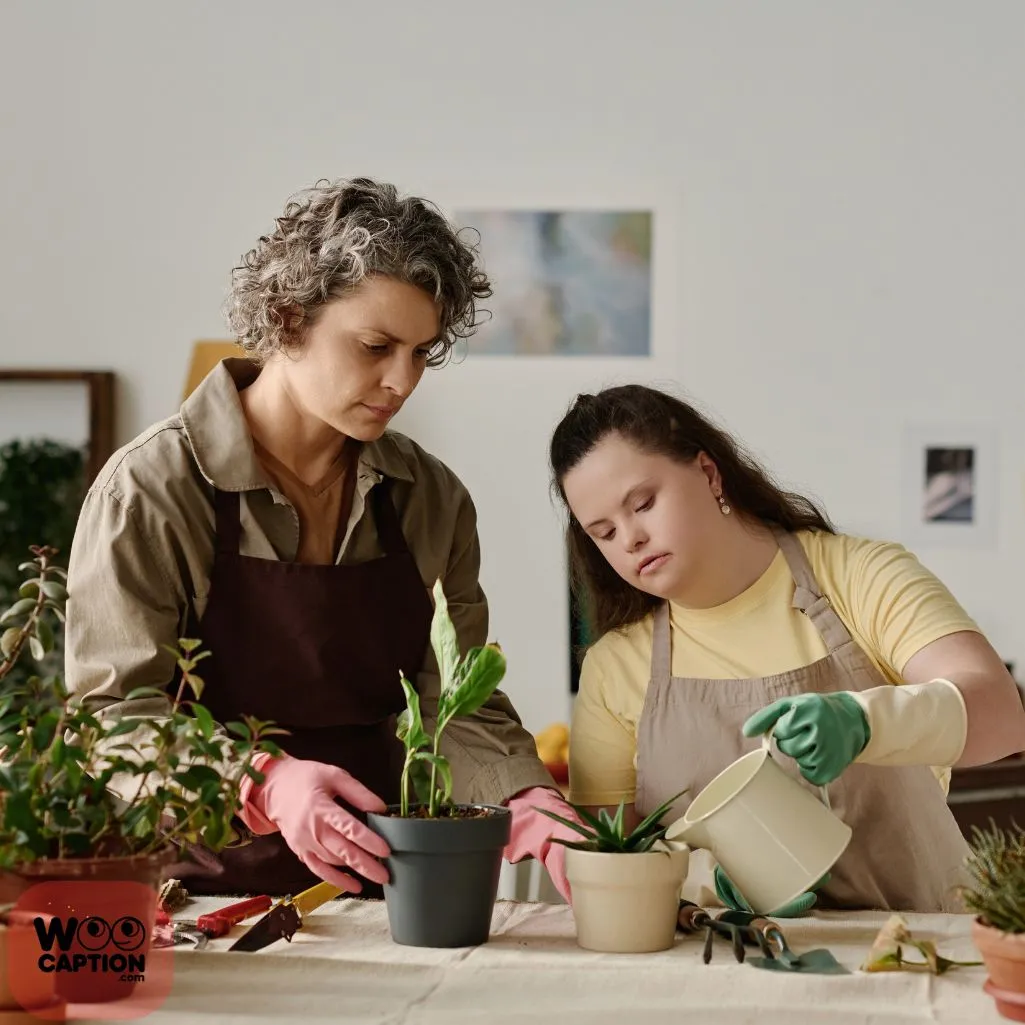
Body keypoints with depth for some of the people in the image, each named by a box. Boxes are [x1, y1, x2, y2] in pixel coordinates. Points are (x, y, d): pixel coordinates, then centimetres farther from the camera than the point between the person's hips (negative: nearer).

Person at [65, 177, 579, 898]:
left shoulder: (433, 500, 9)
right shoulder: (151, 488, -6)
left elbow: (452, 704, 5)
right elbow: (117, 713, -11)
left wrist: (527, 802, -16)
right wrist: (266, 784, -29)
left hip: (375, 889, 6)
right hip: (202, 888, -5)